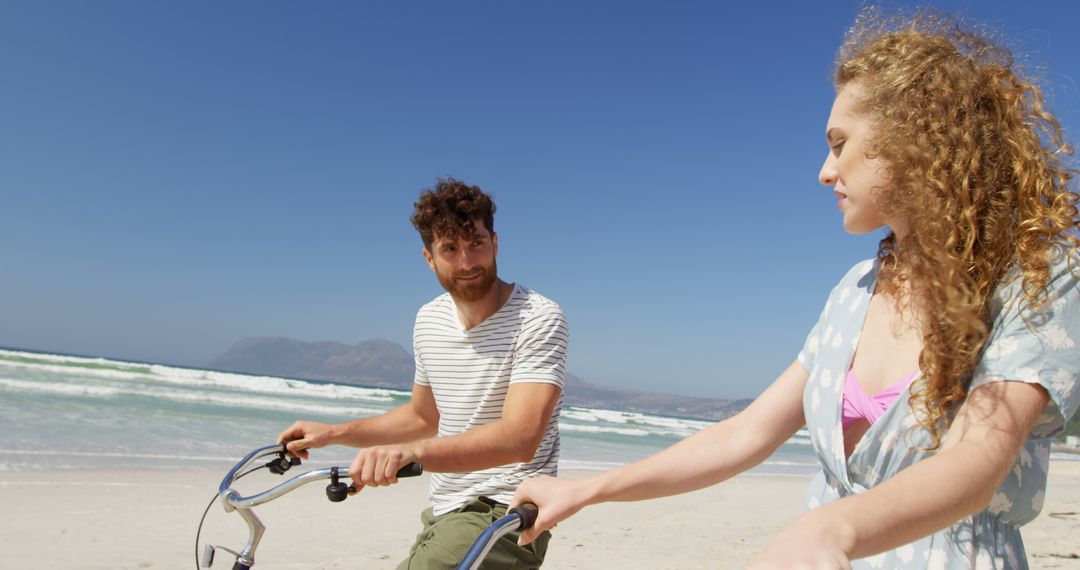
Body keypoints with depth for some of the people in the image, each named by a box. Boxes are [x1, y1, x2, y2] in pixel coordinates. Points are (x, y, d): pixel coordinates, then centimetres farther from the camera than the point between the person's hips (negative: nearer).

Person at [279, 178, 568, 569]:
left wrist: (411, 452, -42)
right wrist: (332, 433, 11)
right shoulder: (429, 320, 6)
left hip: (503, 516, -7)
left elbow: (520, 437, -29)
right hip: (443, 515, 7)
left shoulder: (538, 319, -17)